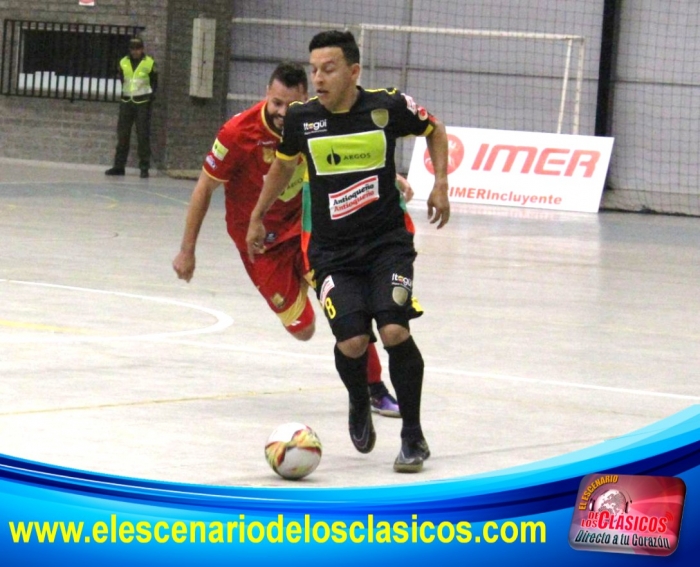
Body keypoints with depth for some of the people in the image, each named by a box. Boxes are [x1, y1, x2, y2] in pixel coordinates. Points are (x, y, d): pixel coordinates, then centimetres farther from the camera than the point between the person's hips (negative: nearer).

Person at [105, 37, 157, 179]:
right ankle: (119, 166, 10)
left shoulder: (149, 63, -2)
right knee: (122, 135, 4)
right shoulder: (123, 62, 6)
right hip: (126, 102, 3)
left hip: (142, 103, -3)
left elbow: (154, 82, 6)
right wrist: (123, 93, 6)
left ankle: (144, 167, -1)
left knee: (143, 136, -4)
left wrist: (152, 95, -3)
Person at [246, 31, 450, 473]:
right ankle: (359, 405, 21)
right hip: (331, 250, 1)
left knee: (395, 331, -19)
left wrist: (440, 183, 1)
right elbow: (284, 164, 17)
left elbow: (435, 129, 12)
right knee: (353, 341, -16)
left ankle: (414, 437, 1)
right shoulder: (301, 118, -4)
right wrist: (257, 217, 24)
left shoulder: (388, 107, -9)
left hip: (388, 240, -1)